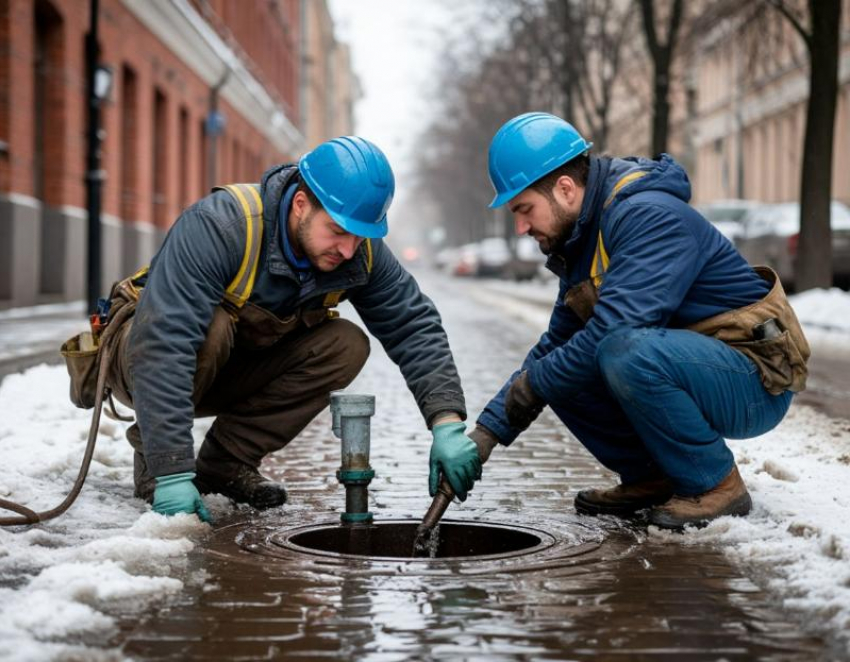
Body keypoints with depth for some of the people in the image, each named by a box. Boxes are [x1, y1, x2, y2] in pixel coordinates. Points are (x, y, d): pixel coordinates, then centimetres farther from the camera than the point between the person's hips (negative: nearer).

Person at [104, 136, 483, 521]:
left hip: (230, 373, 5)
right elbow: (163, 346, -43)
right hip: (142, 360, -5)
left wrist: (447, 422, -30)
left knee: (346, 345, -17)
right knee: (213, 327, -37)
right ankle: (151, 458, -14)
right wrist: (172, 473, -48)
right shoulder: (219, 226, -35)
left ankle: (225, 463, -9)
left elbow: (414, 327, -13)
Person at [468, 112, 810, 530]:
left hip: (757, 382, -9)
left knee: (626, 352, -34)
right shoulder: (582, 240, 10)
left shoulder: (650, 216, -21)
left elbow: (616, 328, -32)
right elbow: (554, 343, 15)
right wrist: (487, 432, 6)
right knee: (559, 368, -1)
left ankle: (716, 485, -14)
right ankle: (651, 478, 7)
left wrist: (535, 383, -18)